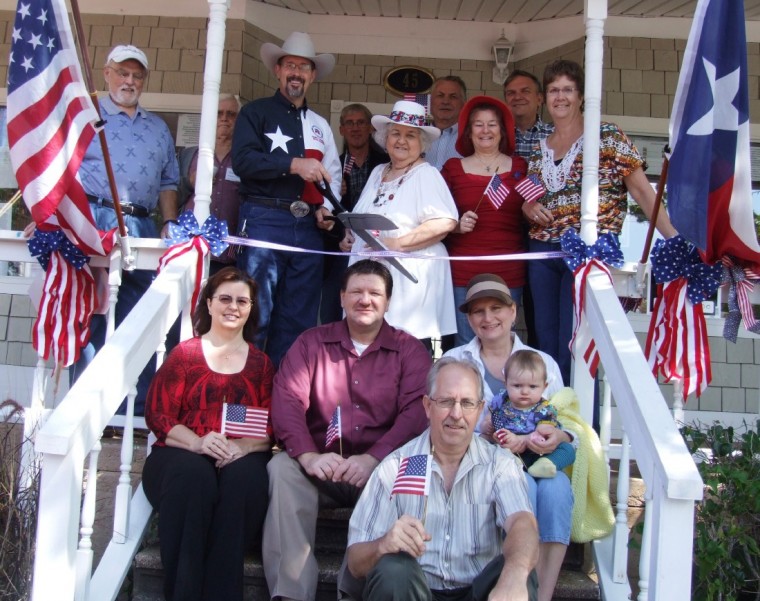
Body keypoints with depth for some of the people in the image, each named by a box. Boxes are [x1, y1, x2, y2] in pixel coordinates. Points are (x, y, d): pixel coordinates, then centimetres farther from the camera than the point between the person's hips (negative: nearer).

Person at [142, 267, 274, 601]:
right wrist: (197, 442, -18)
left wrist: (243, 446, -16)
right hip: (182, 454, -1)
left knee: (245, 478, -35)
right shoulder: (184, 354, 12)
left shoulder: (261, 364, 17)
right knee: (192, 475, -37)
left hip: (242, 459, 1)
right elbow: (158, 415, 2)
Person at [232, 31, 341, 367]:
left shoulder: (320, 124, 21)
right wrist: (294, 165, -19)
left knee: (299, 318, 6)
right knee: (256, 313, -7)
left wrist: (326, 207, 2)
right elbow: (243, 160, -10)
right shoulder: (256, 112, 6)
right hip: (264, 221, -5)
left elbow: (333, 174, 22)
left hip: (307, 226, 5)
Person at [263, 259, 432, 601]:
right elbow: (286, 398, -4)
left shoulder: (409, 350, 8)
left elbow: (417, 410, -7)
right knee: (282, 467, -27)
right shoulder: (311, 342, 11)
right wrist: (308, 455, -23)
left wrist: (373, 458, -25)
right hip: (319, 467, 1)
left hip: (381, 468, -1)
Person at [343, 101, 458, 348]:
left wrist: (398, 243, -20)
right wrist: (350, 235, 10)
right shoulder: (378, 172, 17)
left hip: (410, 274, -7)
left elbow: (445, 222, -19)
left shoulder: (426, 175, -6)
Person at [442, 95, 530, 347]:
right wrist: (457, 225, -10)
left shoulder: (520, 167, 9)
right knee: (465, 345, 1)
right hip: (463, 272, -1)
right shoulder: (453, 168, 7)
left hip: (508, 273, 1)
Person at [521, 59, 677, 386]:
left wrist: (675, 238, -14)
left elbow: (642, 191, -5)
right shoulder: (539, 151, 15)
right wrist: (529, 208, -1)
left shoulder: (607, 136, 0)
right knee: (546, 345, 8)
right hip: (542, 250, 6)